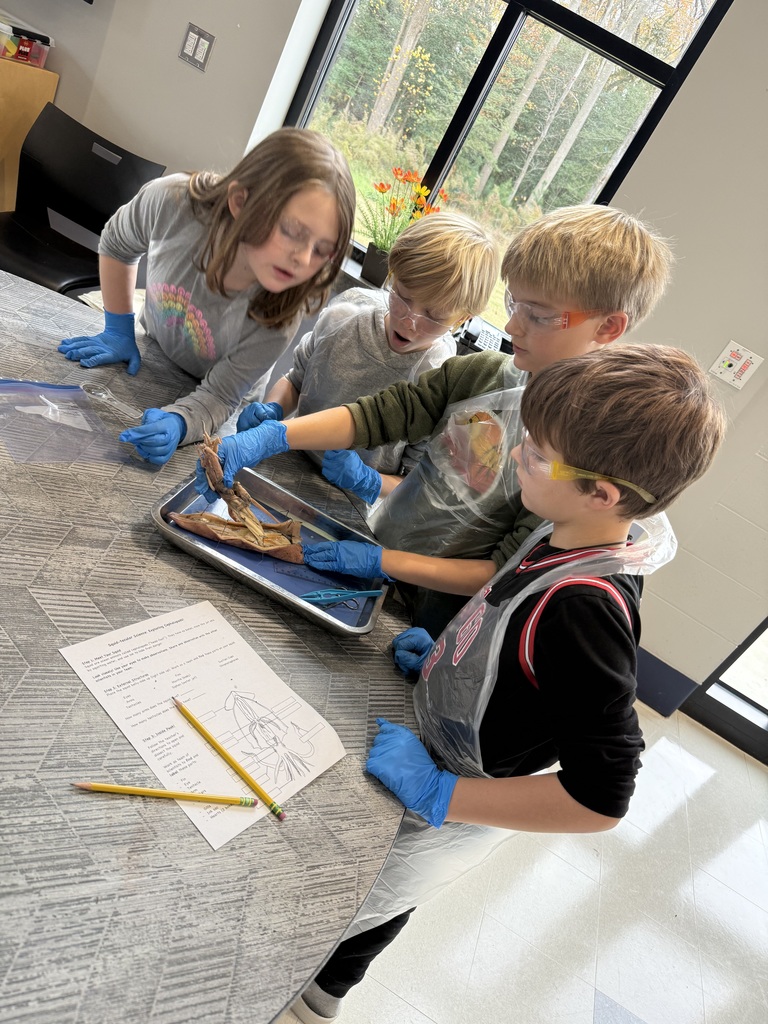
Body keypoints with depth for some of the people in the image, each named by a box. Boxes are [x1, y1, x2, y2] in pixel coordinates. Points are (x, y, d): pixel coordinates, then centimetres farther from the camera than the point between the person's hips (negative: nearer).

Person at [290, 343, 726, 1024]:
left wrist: (436, 794, -29)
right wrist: (451, 656, -4)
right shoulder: (573, 538, -12)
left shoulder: (585, 609, -39)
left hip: (443, 820, -8)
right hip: (432, 750, 8)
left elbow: (601, 797, -34)